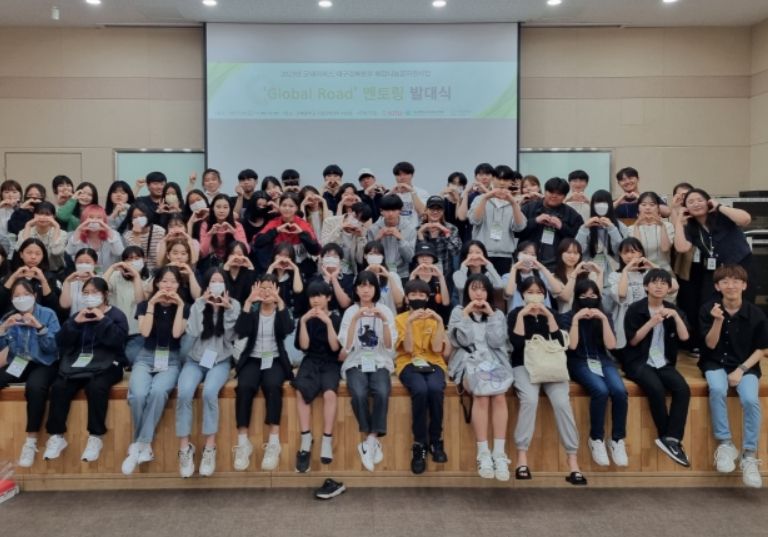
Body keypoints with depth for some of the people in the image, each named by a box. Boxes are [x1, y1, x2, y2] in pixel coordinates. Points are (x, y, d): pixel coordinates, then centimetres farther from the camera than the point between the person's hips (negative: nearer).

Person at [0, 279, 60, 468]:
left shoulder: (48, 314, -4)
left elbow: (54, 348, -11)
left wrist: (39, 327, -23)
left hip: (43, 364, -4)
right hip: (17, 363, 4)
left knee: (35, 387, -36)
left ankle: (31, 441, -25)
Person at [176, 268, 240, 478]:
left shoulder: (234, 305, 1)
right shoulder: (198, 304, 4)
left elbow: (231, 336, -7)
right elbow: (192, 332, -12)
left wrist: (228, 310, -16)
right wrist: (202, 306, -15)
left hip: (220, 360, -1)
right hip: (196, 359, 1)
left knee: (209, 392, -31)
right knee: (184, 393, -28)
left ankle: (210, 448, -19)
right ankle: (184, 448, -14)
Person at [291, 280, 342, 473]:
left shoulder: (336, 318, 4)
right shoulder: (306, 319, 9)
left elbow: (335, 347, -6)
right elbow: (303, 346, -2)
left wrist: (328, 322, -15)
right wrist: (303, 322, -11)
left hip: (330, 363, -1)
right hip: (311, 362, 1)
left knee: (330, 392, -32)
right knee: (302, 391, -30)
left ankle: (327, 442, -26)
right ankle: (306, 442, -25)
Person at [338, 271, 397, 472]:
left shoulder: (385, 311, 5)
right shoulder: (350, 312, 4)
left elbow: (389, 346, -5)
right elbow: (346, 347, -9)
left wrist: (384, 320, -17)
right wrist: (355, 319, -19)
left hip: (379, 363, 0)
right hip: (356, 363, 0)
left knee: (382, 393, -32)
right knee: (359, 394, -32)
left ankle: (369, 442, -19)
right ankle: (373, 442, -14)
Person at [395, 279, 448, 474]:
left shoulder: (434, 318, 10)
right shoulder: (400, 319, 6)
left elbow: (437, 348, -4)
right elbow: (408, 348, -9)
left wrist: (439, 322, -13)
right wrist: (409, 322, -19)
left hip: (433, 363, 2)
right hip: (408, 363, -1)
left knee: (435, 389, -33)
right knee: (420, 390, -34)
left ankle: (436, 441, -13)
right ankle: (420, 445, -20)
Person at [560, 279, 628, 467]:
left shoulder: (604, 316, 9)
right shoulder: (568, 317, 0)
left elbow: (611, 345, -4)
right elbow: (572, 346, -13)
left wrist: (603, 319, -12)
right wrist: (576, 319, -17)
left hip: (602, 361, 3)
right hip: (579, 363, -3)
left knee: (619, 391, -27)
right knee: (601, 391, -32)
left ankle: (618, 440, -11)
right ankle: (596, 439, -14)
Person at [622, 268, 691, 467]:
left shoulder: (672, 310, 11)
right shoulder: (635, 309, -2)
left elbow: (684, 336, -2)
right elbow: (633, 341, -8)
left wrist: (675, 315, -16)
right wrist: (651, 322, -17)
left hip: (664, 363, 4)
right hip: (638, 362, -4)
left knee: (683, 389, -24)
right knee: (656, 389, -31)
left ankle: (670, 439, -19)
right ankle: (669, 437, -13)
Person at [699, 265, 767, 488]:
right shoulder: (708, 309, -7)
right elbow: (710, 345, -8)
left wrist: (742, 369, -12)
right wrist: (718, 320, -24)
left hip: (746, 365, 0)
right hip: (716, 363, 0)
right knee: (717, 390, -32)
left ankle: (749, 455, -11)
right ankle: (725, 444, -16)